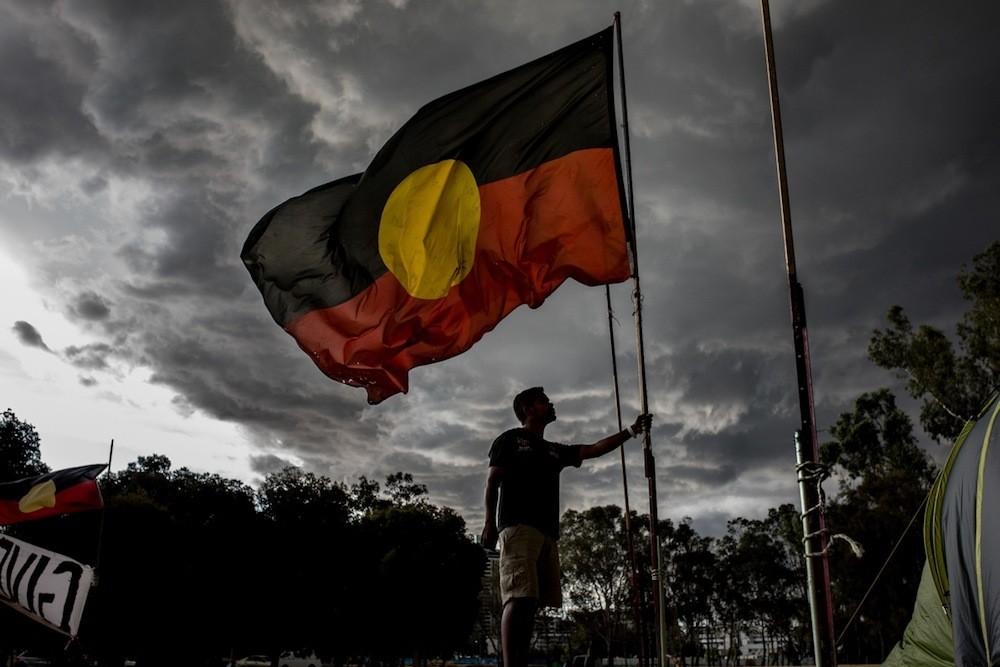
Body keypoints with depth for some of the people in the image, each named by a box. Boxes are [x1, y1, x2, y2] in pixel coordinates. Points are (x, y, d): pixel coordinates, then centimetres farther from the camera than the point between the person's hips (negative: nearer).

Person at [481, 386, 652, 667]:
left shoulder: (554, 451, 29)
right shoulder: (510, 439, 11)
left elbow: (595, 449, 24)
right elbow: (492, 482, 2)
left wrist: (631, 430, 16)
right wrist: (490, 522, -10)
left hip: (547, 531, 7)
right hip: (518, 526, -7)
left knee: (531, 602, -1)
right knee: (519, 598, -20)